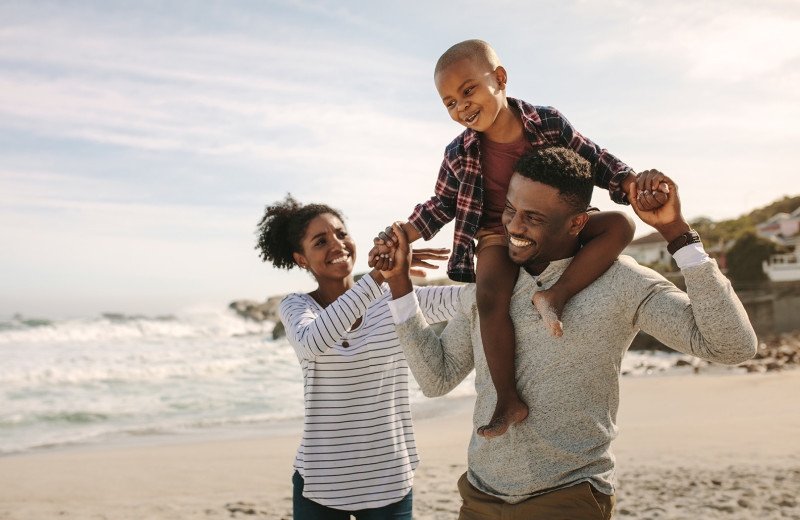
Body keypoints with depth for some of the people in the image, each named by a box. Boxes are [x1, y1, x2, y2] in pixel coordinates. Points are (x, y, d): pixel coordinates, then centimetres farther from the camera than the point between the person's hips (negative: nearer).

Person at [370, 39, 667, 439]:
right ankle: (508, 401, -23)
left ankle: (557, 294, -31)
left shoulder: (548, 123, -6)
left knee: (619, 224, -21)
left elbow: (595, 161, 3)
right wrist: (398, 237, -2)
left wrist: (636, 186, -11)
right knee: (491, 297, -31)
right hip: (498, 235, -1)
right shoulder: (459, 156, -4)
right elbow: (441, 206, 10)